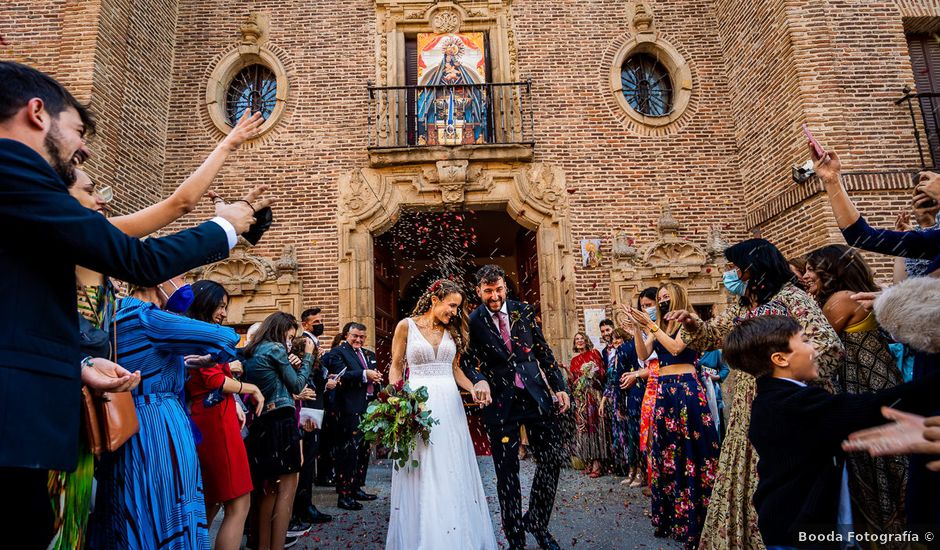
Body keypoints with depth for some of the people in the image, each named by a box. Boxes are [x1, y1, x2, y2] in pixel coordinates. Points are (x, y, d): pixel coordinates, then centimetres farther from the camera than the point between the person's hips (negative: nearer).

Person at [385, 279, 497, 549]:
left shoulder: (452, 331, 11)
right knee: (421, 473, 1)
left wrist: (473, 388, -2)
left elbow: (455, 368, 14)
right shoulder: (407, 326, -1)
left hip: (449, 404, 4)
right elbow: (396, 367, 1)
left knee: (453, 471, 7)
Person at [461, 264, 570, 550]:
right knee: (507, 470, 5)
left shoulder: (523, 311, 4)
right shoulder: (472, 322, -4)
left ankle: (537, 522, 27)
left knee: (552, 459, 4)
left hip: (535, 395, 3)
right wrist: (479, 380, -25)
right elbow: (469, 361, -4)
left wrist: (559, 385, 5)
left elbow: (543, 350, 8)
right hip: (500, 400, -3)